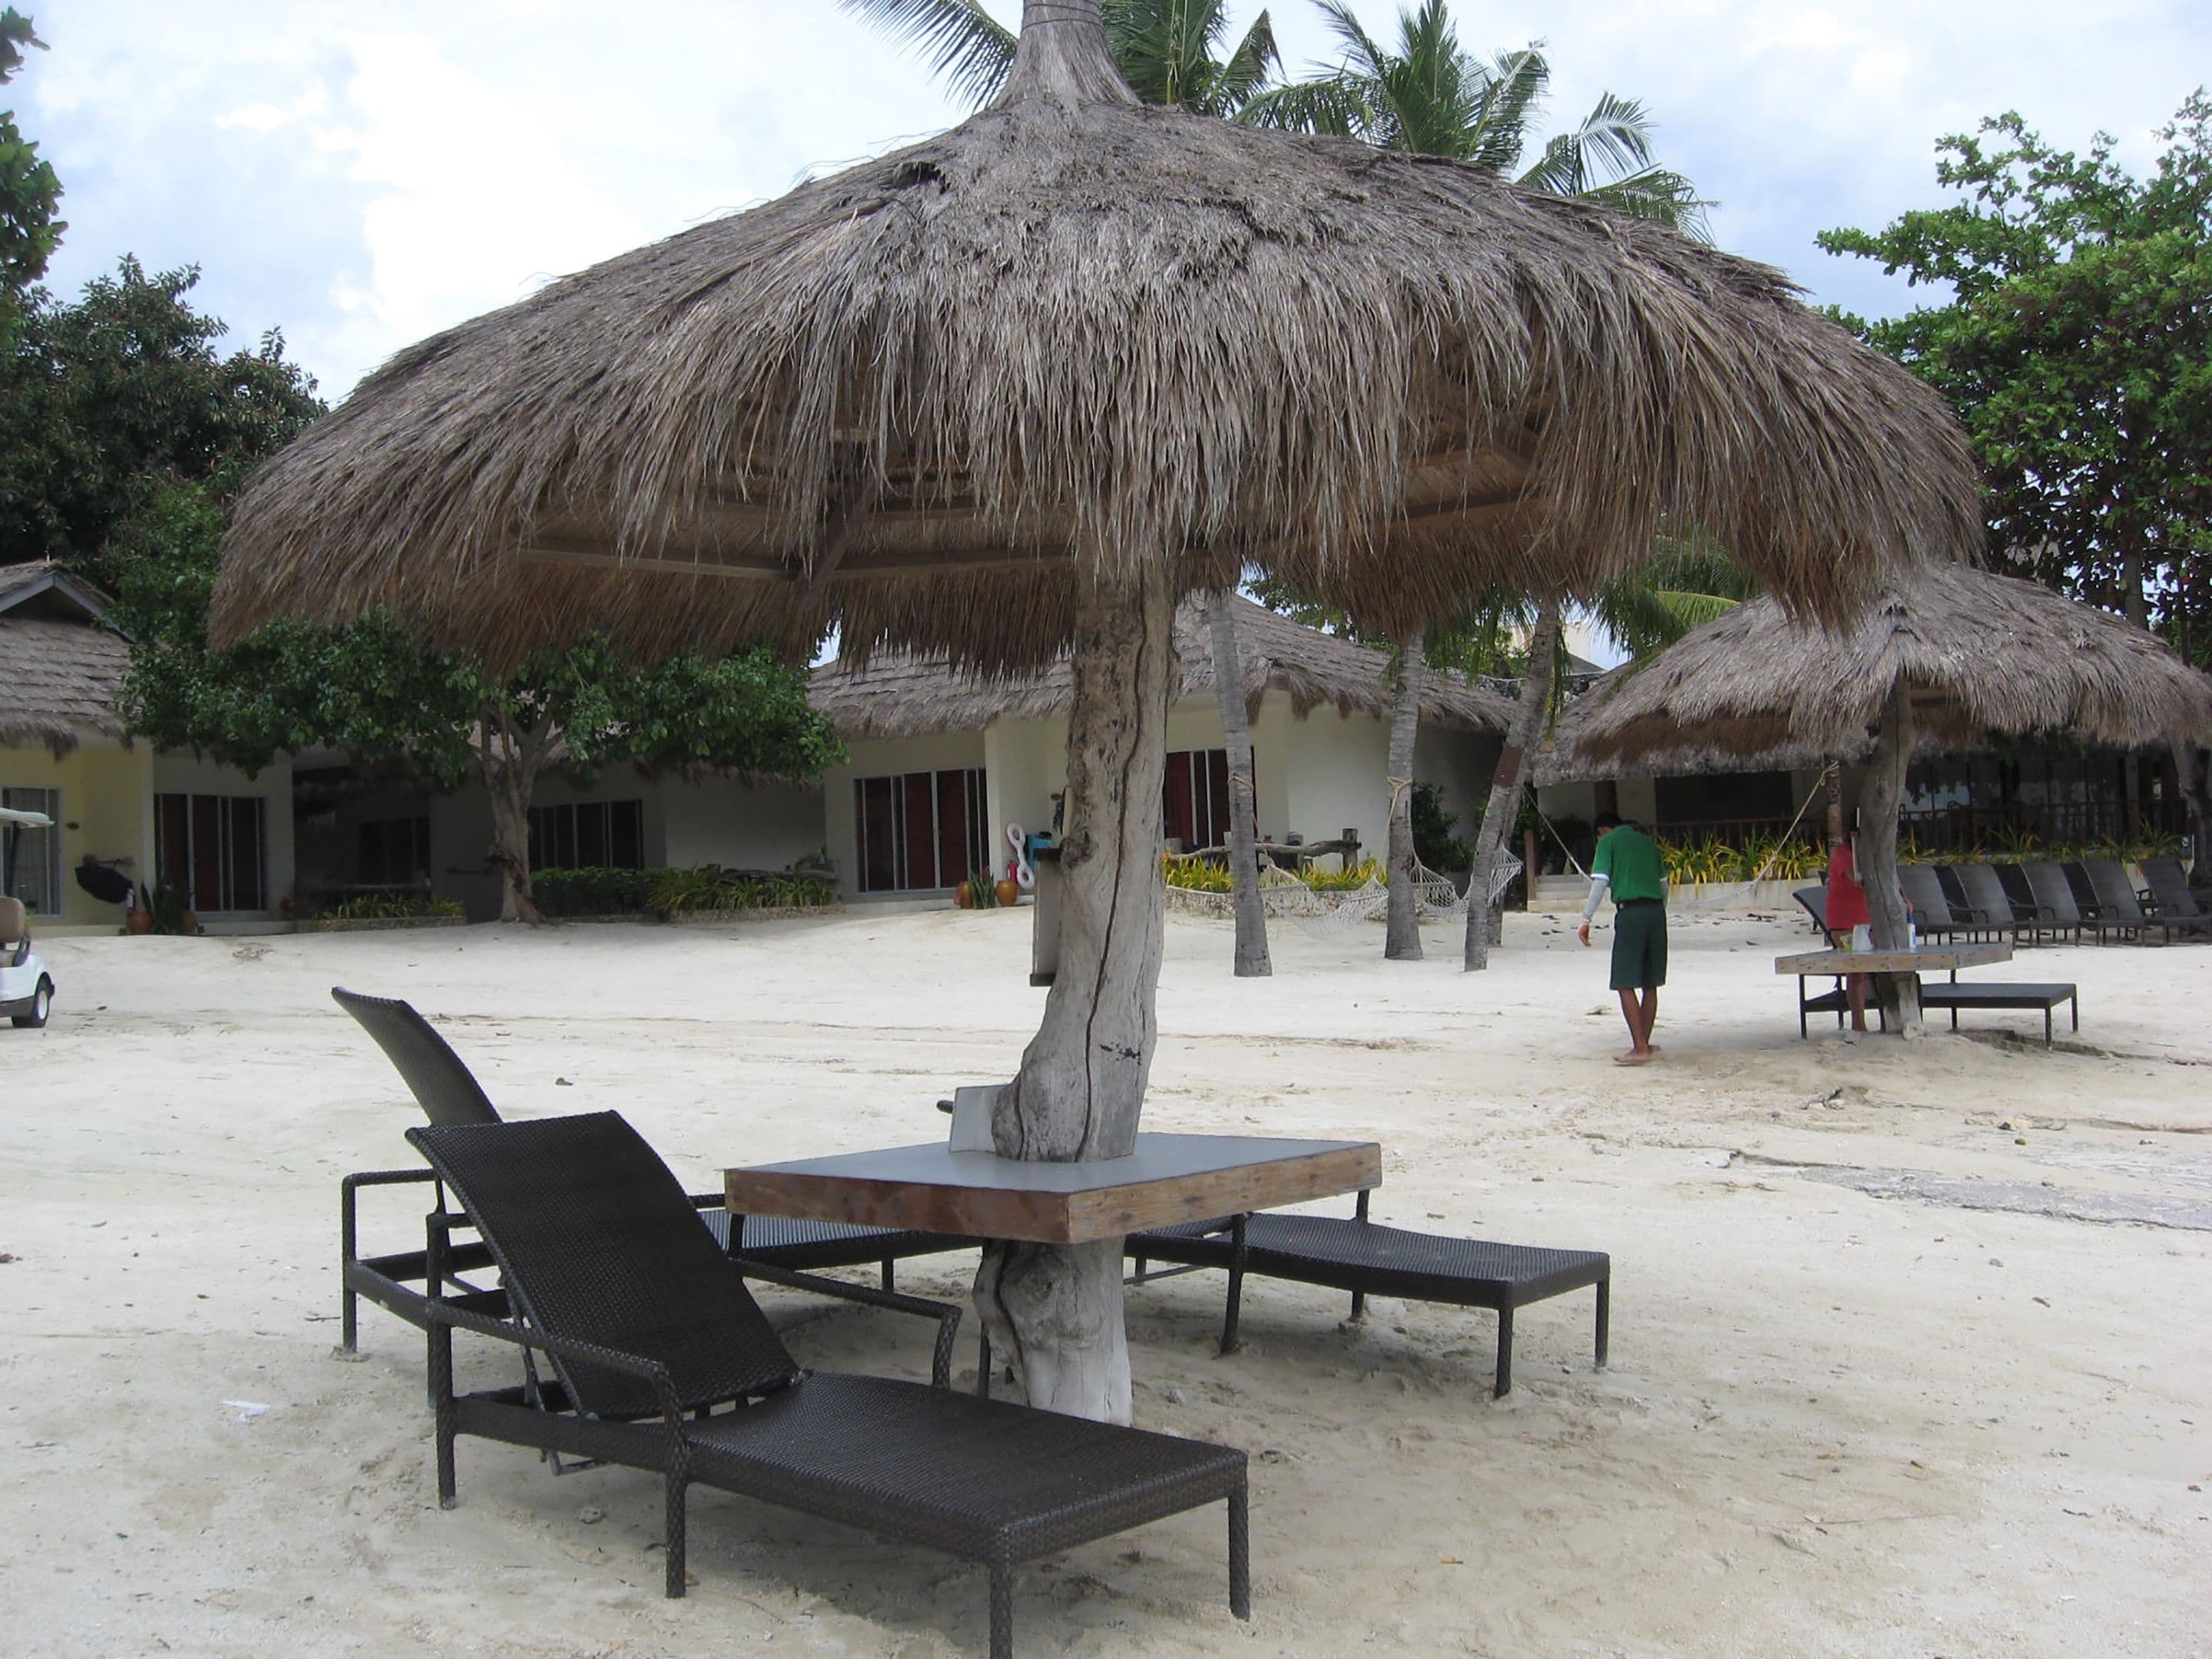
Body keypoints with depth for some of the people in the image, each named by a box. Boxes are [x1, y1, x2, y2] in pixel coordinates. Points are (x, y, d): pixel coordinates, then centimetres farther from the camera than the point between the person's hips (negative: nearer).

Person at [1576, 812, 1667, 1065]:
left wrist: (1586, 920, -5)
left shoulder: (1608, 842, 3)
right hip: (1656, 911, 6)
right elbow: (1664, 883, 22)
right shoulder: (1647, 841, 20)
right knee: (1650, 984, 12)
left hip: (1630, 913, -6)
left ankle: (1640, 1048, -10)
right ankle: (1644, 1044, 19)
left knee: (1626, 984, -4)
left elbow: (1600, 882, -7)